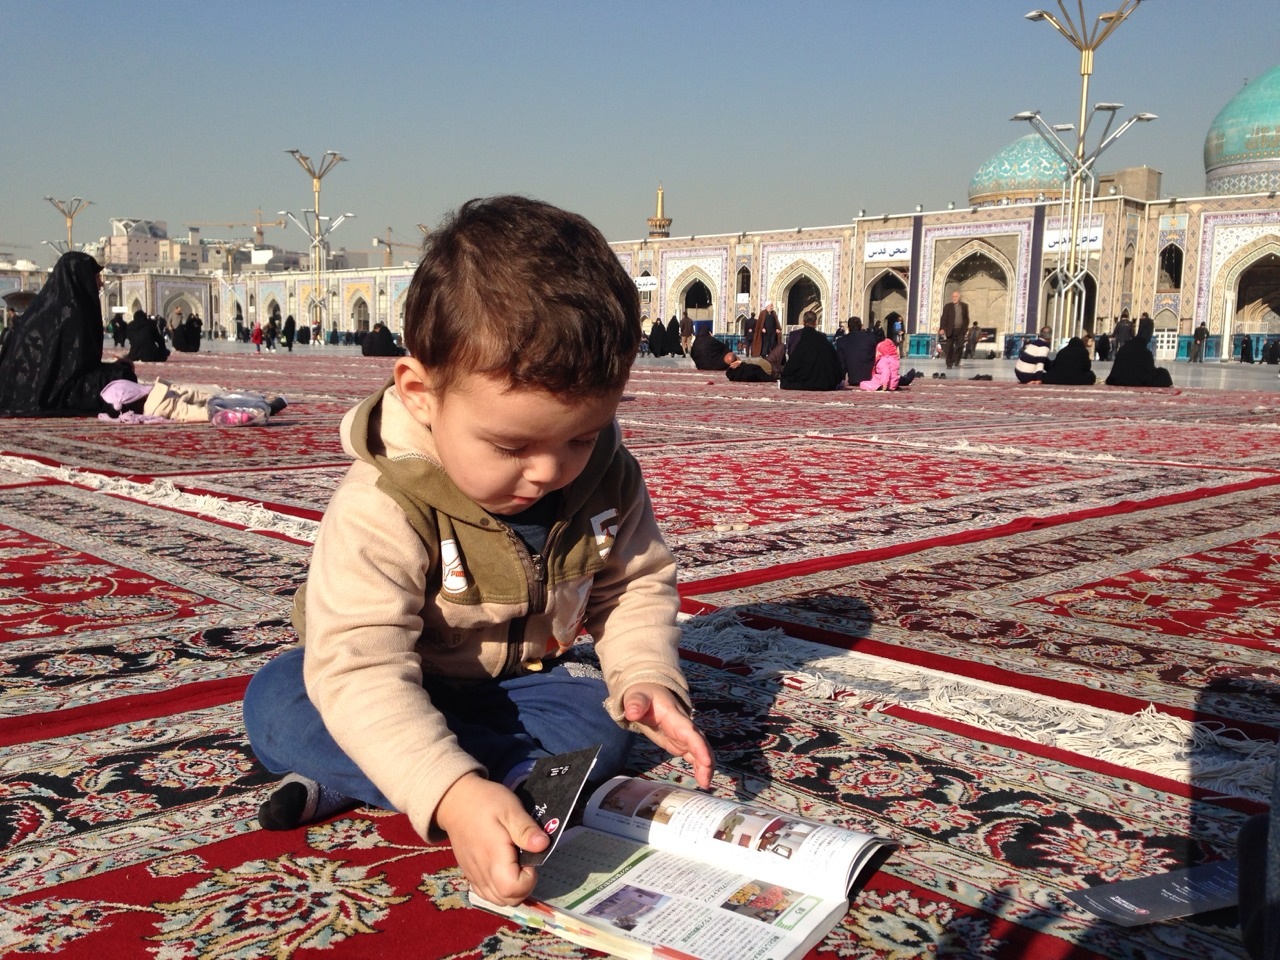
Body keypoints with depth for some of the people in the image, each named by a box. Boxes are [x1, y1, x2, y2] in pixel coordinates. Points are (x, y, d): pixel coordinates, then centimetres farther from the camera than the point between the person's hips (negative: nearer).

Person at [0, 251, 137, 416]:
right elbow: (80, 371, -19)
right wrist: (119, 368, -7)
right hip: (49, 397, -8)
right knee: (122, 376, -4)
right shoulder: (71, 312, -18)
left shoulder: (45, 305, 8)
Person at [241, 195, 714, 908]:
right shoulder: (380, 508, -34)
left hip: (532, 673, 4)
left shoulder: (607, 475, -17)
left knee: (601, 723, -26)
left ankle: (338, 782, -25)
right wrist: (450, 795, -57)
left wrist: (648, 678, -22)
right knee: (276, 703, -28)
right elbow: (360, 668, -42)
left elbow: (636, 584, -1)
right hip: (410, 688, -3)